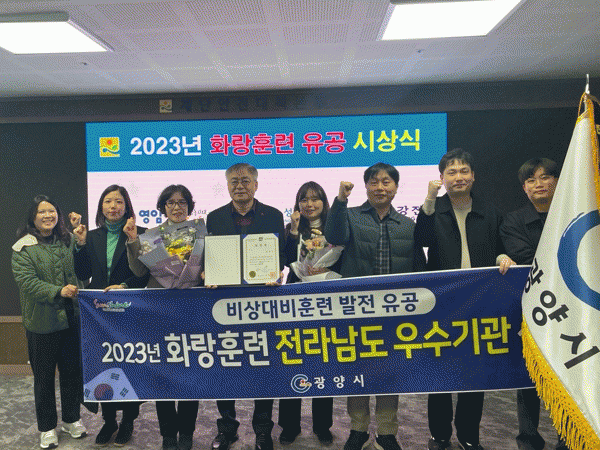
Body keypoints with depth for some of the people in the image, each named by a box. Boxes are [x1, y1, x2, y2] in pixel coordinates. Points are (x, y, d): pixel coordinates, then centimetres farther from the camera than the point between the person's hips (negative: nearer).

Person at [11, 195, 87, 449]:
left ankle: (71, 419, 32)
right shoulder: (24, 248, -7)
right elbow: (27, 282, -18)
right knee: (44, 377, 10)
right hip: (41, 322, -4)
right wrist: (58, 291, -27)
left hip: (71, 319, 4)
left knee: (72, 371, 14)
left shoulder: (68, 242, 8)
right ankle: (47, 428, 27)